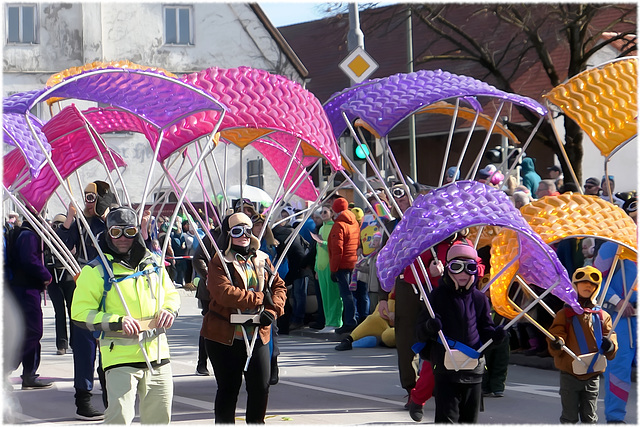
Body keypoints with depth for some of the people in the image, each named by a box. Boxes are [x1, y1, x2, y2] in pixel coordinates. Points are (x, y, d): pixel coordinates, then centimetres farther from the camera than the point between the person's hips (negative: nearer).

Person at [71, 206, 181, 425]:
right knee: (120, 417, -18)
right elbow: (80, 313, -7)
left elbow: (171, 294, 24)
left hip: (157, 354, 5)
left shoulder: (153, 264, 11)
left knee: (159, 417, 12)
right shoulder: (97, 270, -5)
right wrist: (116, 322, -20)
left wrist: (169, 310, 0)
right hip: (120, 356, -5)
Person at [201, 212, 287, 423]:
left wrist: (272, 310, -8)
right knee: (228, 388, 4)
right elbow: (224, 293, -20)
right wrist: (260, 298, -13)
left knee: (261, 387, 4)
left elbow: (279, 286, 12)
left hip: (258, 334, 4)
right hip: (225, 336, -4)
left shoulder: (262, 259, 12)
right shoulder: (219, 262, -6)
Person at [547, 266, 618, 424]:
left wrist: (610, 345, -14)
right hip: (569, 374, -2)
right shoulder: (565, 314, 3)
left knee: (590, 417, 7)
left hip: (593, 375, 2)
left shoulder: (602, 316, 9)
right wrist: (557, 343, -28)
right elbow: (556, 334, -5)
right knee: (569, 417, 3)